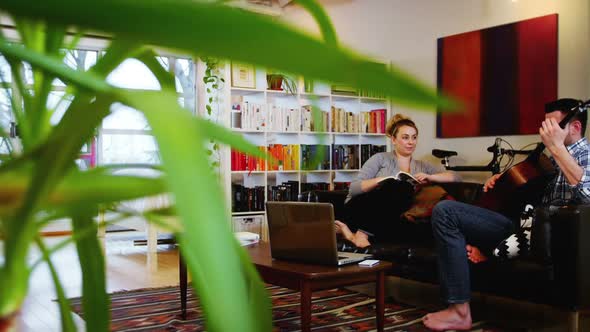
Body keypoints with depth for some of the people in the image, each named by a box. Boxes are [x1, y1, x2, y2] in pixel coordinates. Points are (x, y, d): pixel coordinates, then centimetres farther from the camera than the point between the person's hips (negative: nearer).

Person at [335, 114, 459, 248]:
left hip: (387, 218, 3)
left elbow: (454, 177, 11)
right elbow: (353, 188, -1)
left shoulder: (422, 166, 20)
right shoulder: (380, 159, 8)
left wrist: (429, 177, -6)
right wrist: (379, 181, -18)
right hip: (360, 209, -3)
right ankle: (360, 233, -27)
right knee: (403, 187, -29)